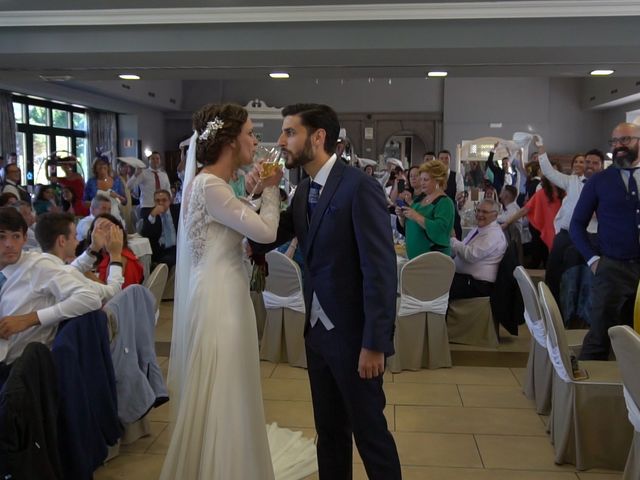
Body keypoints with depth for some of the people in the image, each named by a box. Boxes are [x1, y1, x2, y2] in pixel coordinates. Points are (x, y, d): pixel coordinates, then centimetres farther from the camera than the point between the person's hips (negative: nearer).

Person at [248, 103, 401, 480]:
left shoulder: (360, 187, -17)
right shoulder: (304, 190, 7)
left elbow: (381, 270, -20)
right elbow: (264, 241, 12)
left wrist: (374, 343, -20)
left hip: (353, 334, -7)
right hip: (318, 331, 8)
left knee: (369, 431, 8)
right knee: (329, 430, 19)